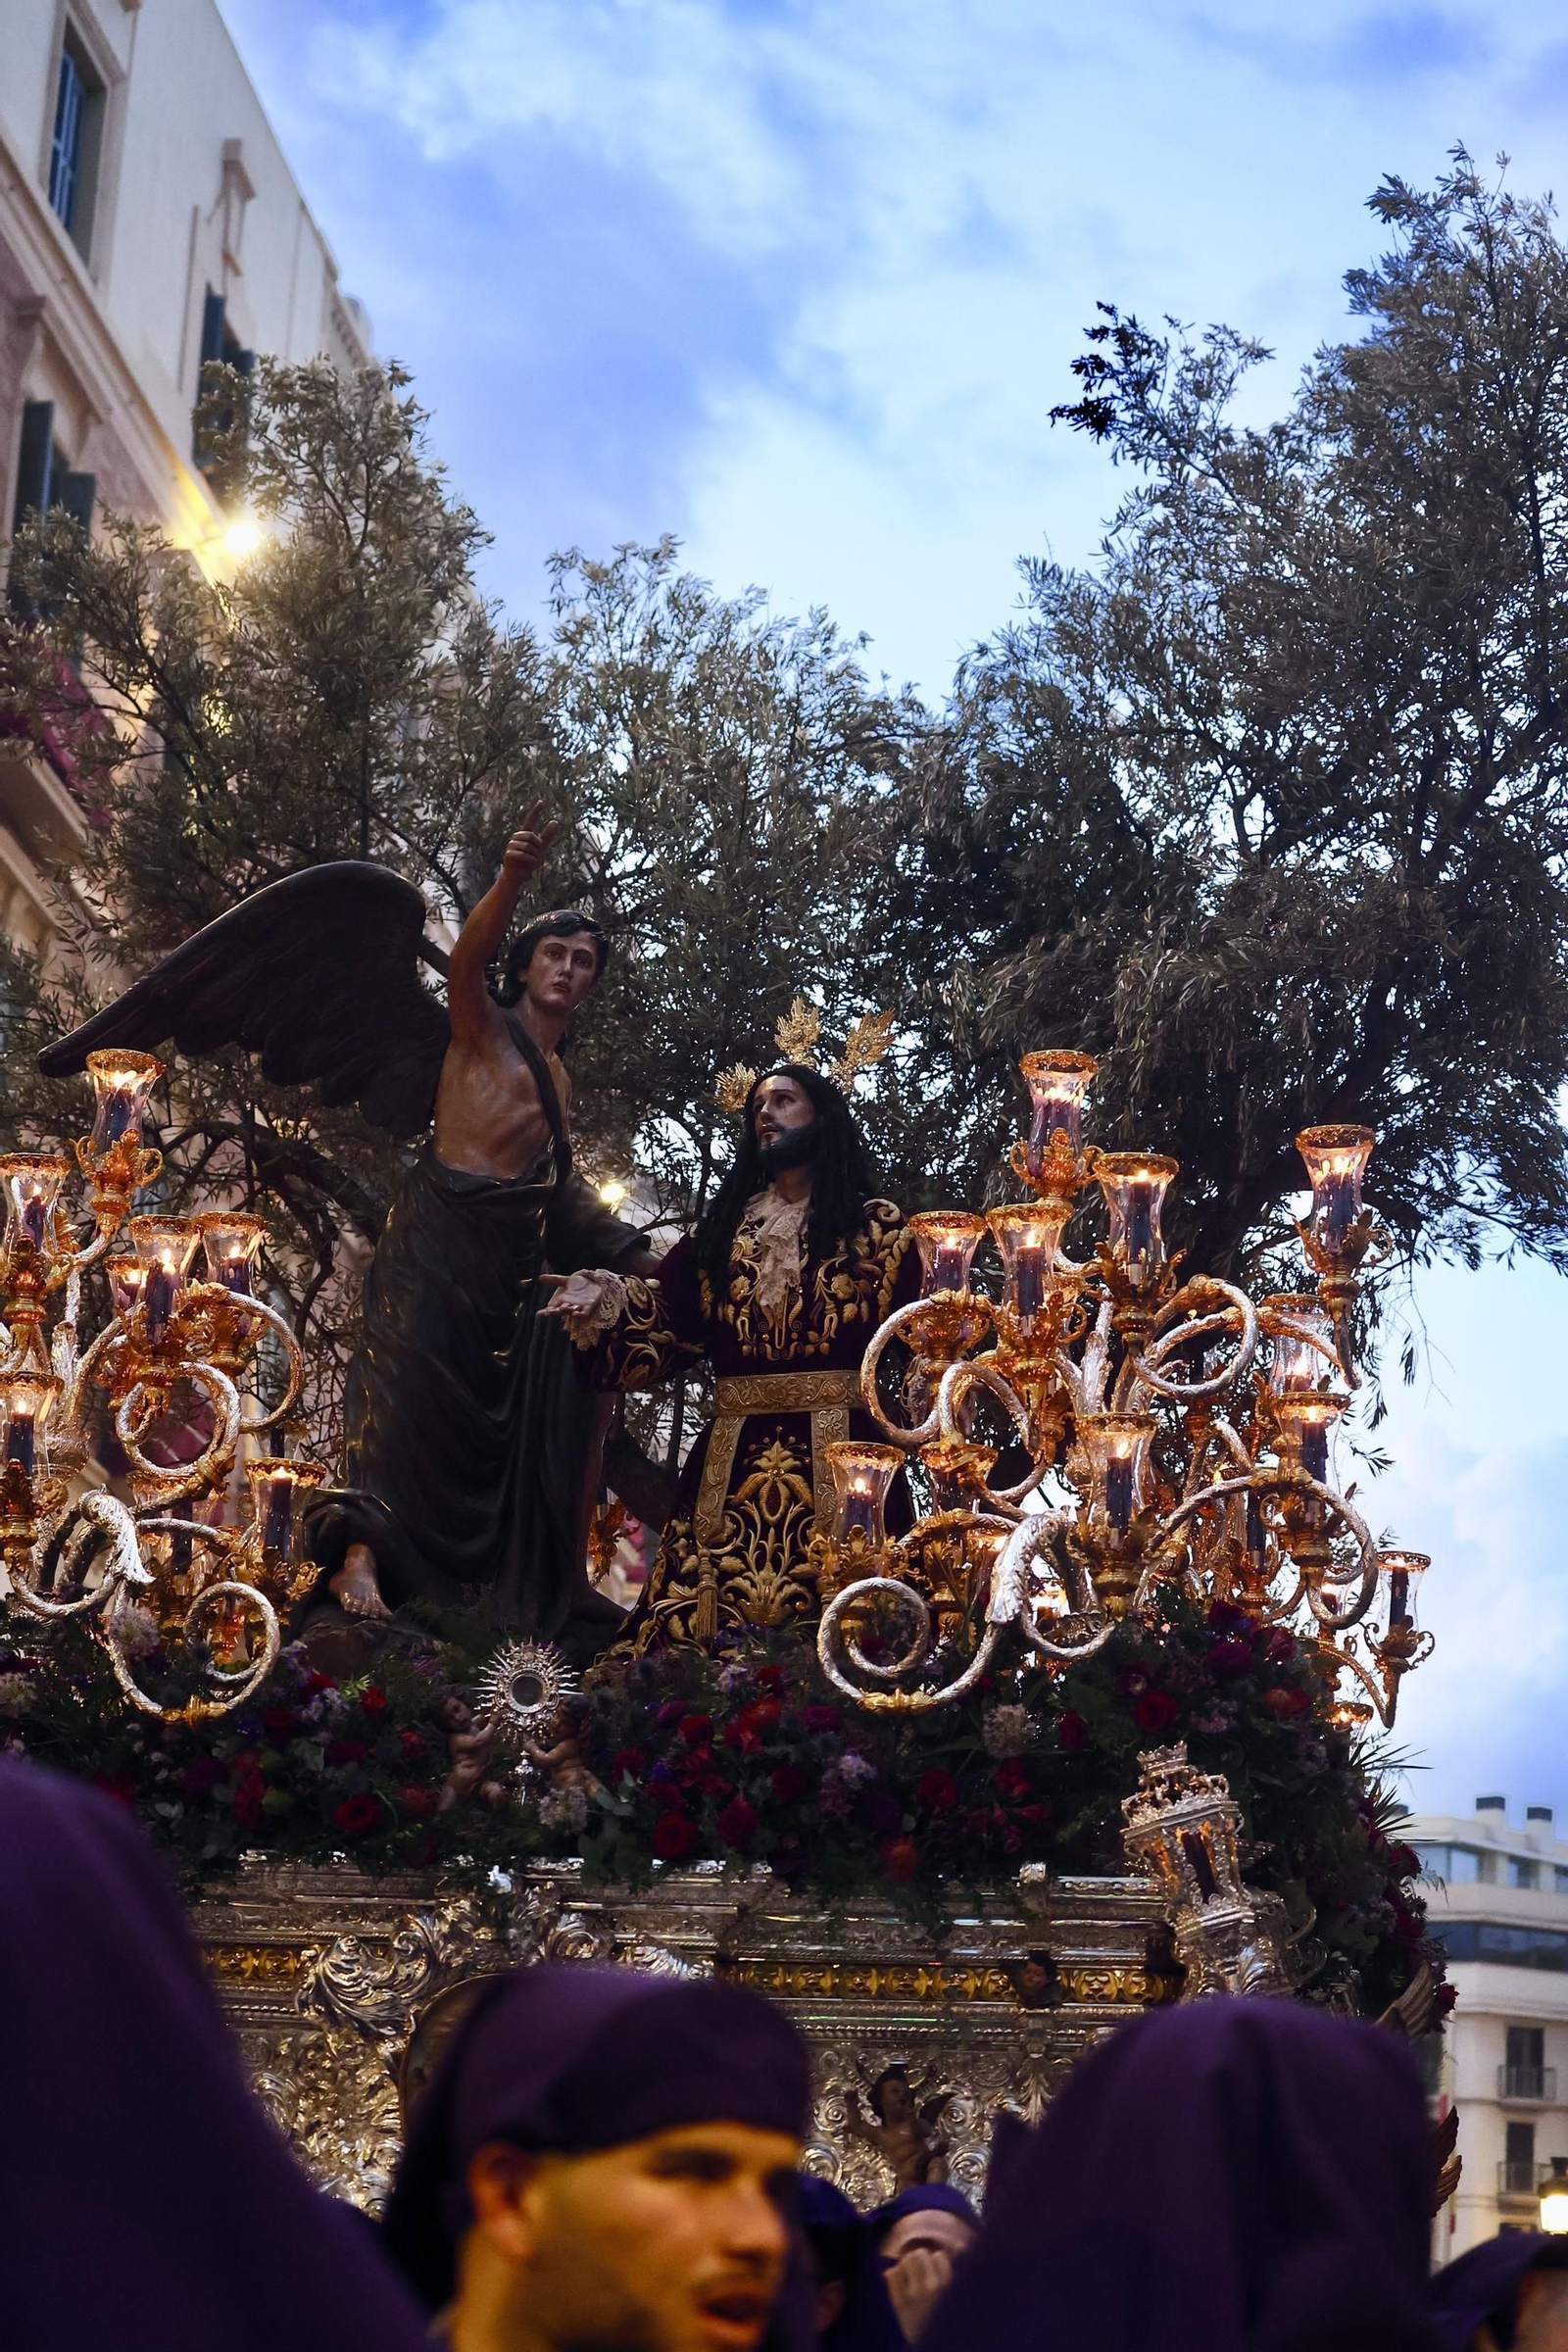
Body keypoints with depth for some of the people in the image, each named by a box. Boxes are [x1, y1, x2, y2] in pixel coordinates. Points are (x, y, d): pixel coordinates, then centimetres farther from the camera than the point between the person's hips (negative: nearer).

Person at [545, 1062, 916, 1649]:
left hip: (836, 1452, -3)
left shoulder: (873, 1226, 8)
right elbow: (673, 1328, 12)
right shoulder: (725, 1226, 19)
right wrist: (611, 1298, -3)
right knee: (701, 1634, -5)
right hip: (730, 1457, 3)